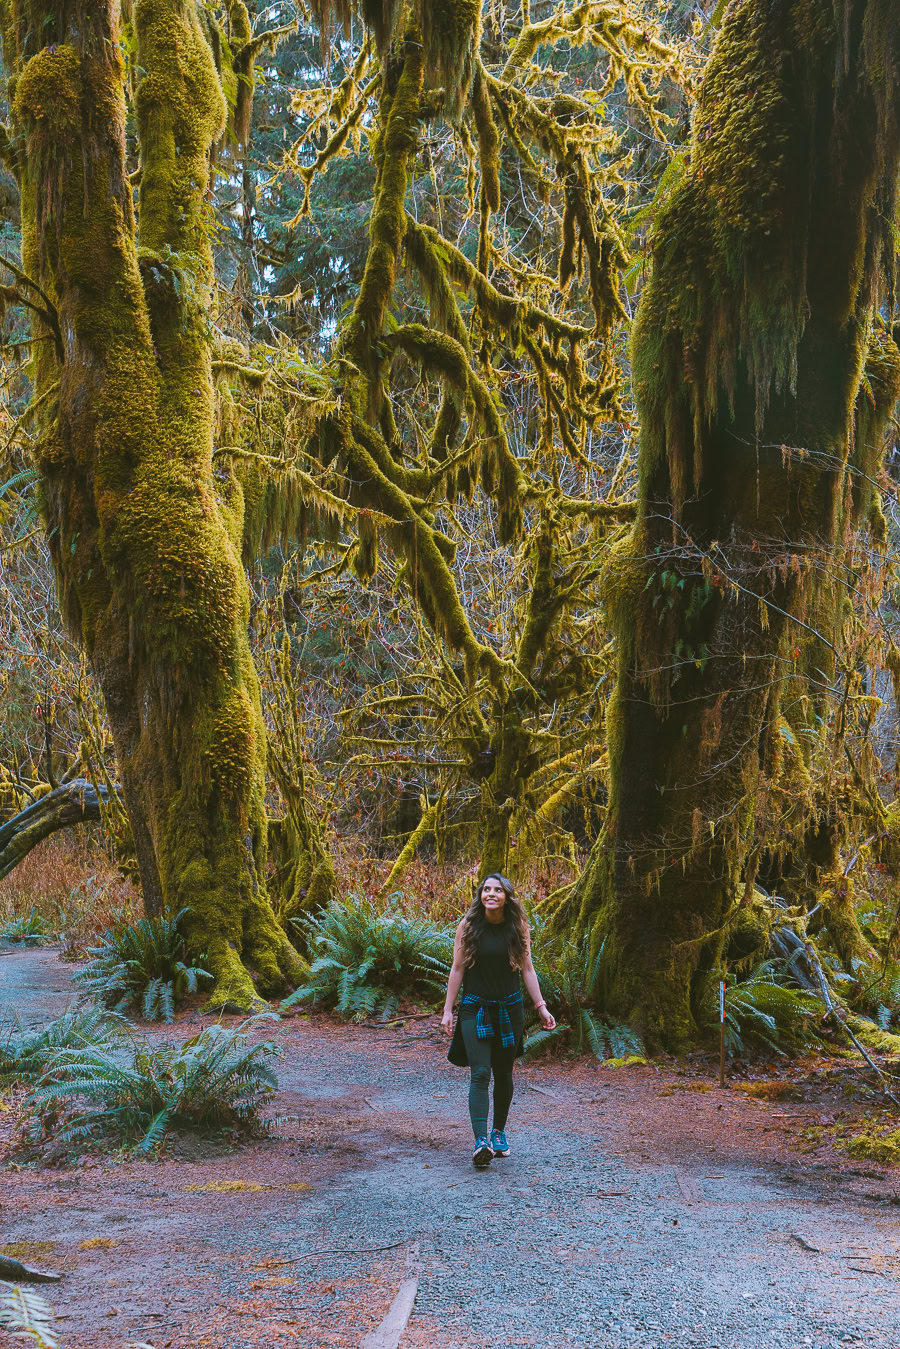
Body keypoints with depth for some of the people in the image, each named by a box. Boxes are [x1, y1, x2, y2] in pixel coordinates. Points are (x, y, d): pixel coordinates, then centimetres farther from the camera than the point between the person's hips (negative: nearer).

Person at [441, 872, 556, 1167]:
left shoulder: (518, 927, 0)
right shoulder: (468, 926, -4)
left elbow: (527, 969, 6)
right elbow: (457, 969, 1)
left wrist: (541, 1006, 2)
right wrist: (447, 1010, -1)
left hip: (509, 1008, 2)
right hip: (475, 1008, -2)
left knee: (503, 1073, 9)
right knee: (480, 1073, -13)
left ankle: (499, 1132, 26)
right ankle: (481, 1142, -20)